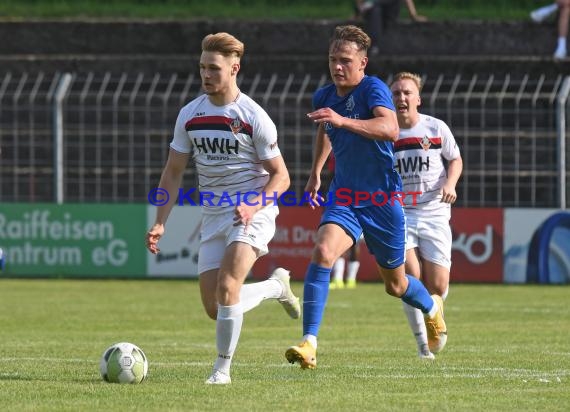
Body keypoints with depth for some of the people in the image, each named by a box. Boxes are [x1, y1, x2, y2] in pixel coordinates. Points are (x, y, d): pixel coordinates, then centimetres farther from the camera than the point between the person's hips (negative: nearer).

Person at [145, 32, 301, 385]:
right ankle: (277, 286, 29)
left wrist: (254, 206, -24)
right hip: (214, 216, 6)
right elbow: (173, 172, 11)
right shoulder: (190, 115, 3)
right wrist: (160, 223, 2)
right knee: (214, 308, 1)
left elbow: (280, 177, -6)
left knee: (227, 287, -24)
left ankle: (223, 367, -8)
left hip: (252, 213, -6)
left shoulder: (254, 117, -10)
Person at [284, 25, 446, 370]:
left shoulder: (374, 89, -17)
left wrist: (343, 121, -48)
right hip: (344, 196, 4)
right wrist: (316, 172, 31)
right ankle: (309, 344, -30)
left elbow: (390, 129, -37)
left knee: (395, 285, 13)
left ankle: (432, 308, 50)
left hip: (382, 199, -4)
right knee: (322, 254, -26)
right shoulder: (324, 97, 3)